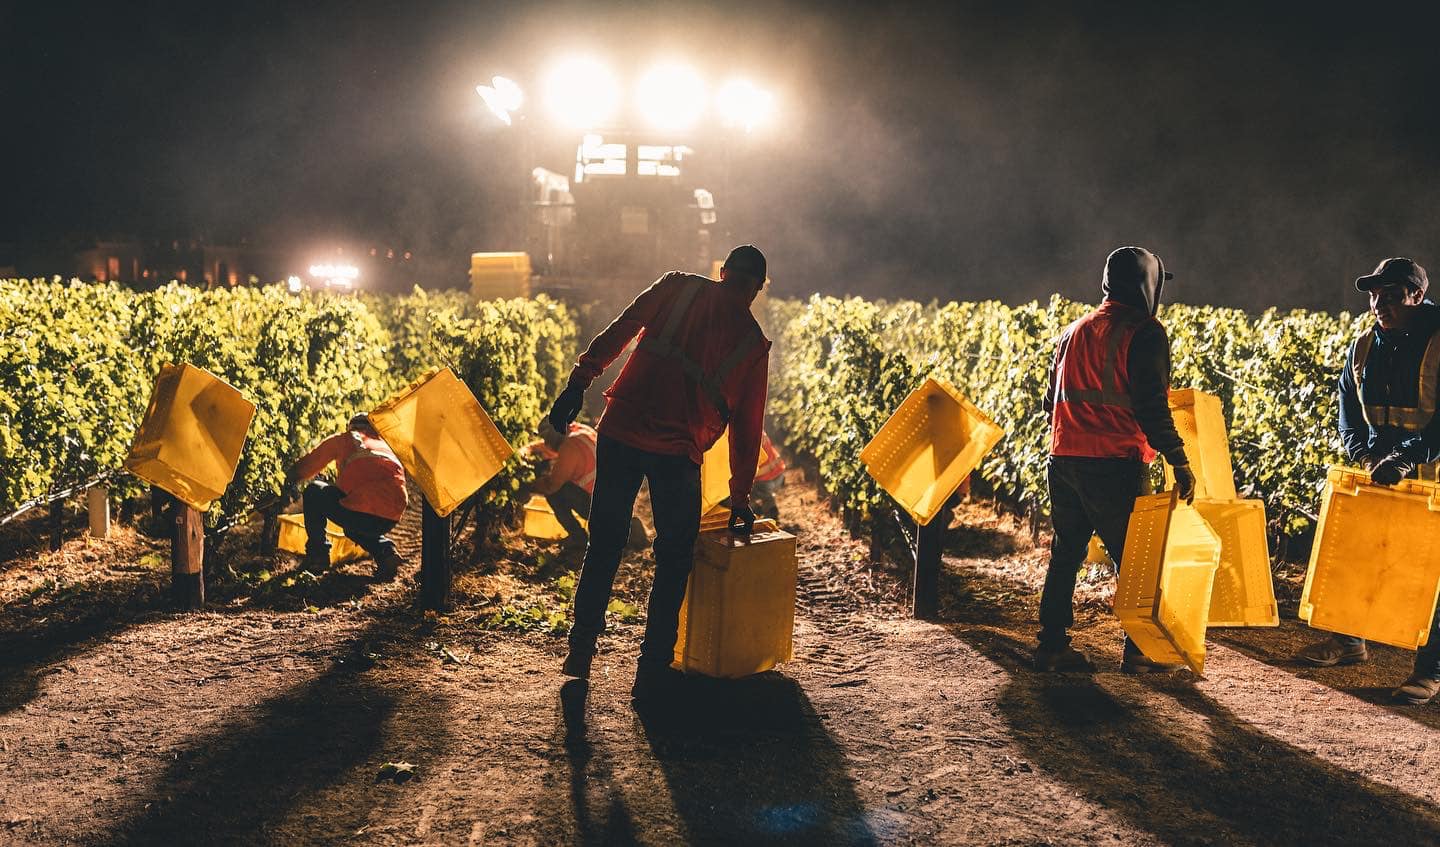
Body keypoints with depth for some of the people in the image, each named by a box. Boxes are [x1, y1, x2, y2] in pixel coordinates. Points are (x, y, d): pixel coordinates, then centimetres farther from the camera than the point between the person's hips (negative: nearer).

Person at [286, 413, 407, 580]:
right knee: (355, 528, 39)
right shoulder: (387, 445, 29)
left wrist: (291, 480, 48)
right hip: (391, 519, 5)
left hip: (359, 511, -5)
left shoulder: (344, 439, 17)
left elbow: (310, 463, 26)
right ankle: (385, 552, 9)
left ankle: (317, 555, 18)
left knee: (314, 492, 23)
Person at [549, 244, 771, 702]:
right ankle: (653, 672, 14)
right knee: (674, 561, 13)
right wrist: (740, 497, 22)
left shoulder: (677, 286, 11)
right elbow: (747, 426, 14)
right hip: (677, 452, -2)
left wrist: (580, 381, 0)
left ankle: (580, 652, 26)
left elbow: (619, 330, 0)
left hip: (620, 430, 2)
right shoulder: (753, 340, 10)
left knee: (604, 547, 15)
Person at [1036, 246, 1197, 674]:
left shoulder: (1074, 330, 15)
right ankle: (1139, 650, 8)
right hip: (1114, 465, -6)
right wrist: (1179, 460, -11)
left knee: (1066, 553, 13)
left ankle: (1052, 644, 15)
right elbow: (1151, 407, -15)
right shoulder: (1145, 333, -7)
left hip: (1064, 459, 7)